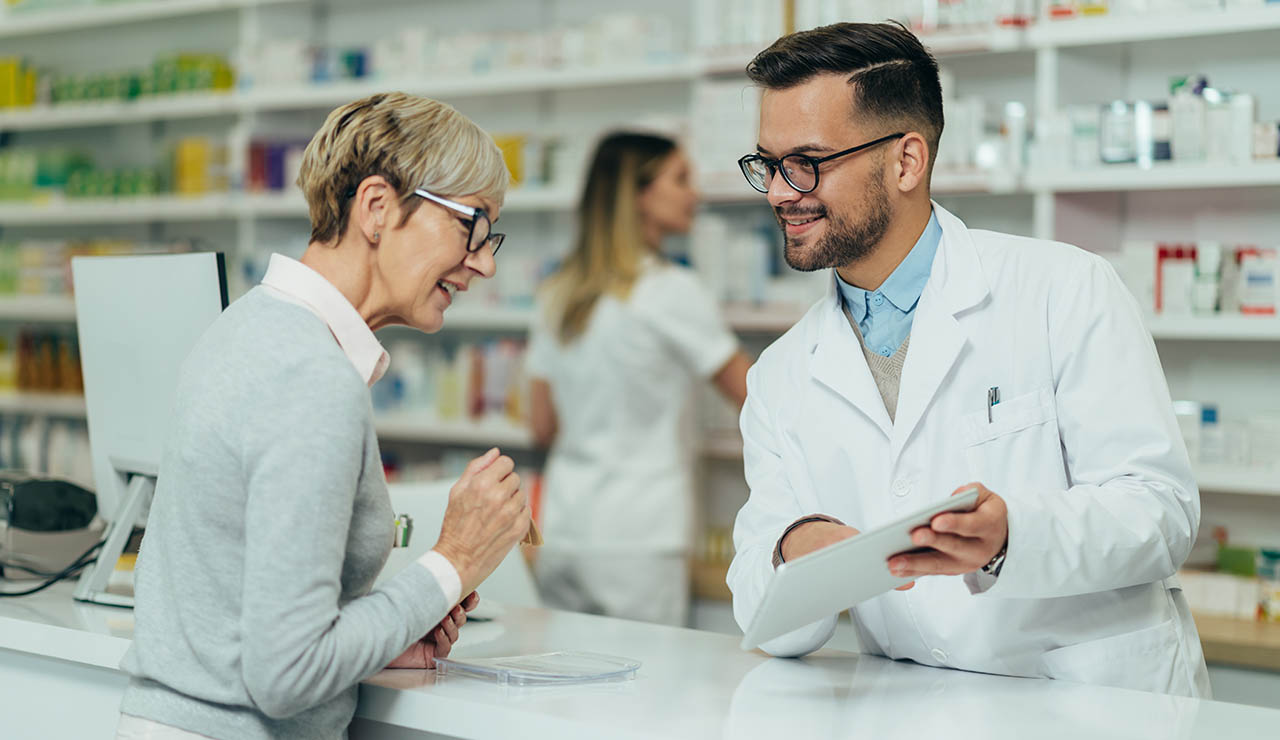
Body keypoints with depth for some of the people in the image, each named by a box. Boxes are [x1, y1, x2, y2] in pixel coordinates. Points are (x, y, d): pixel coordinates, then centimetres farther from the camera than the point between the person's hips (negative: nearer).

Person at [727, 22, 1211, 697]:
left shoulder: (1067, 292, -1)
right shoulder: (777, 381, 10)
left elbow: (1162, 512, -7)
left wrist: (1009, 535, -24)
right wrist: (794, 559, -18)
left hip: (1107, 706, -2)